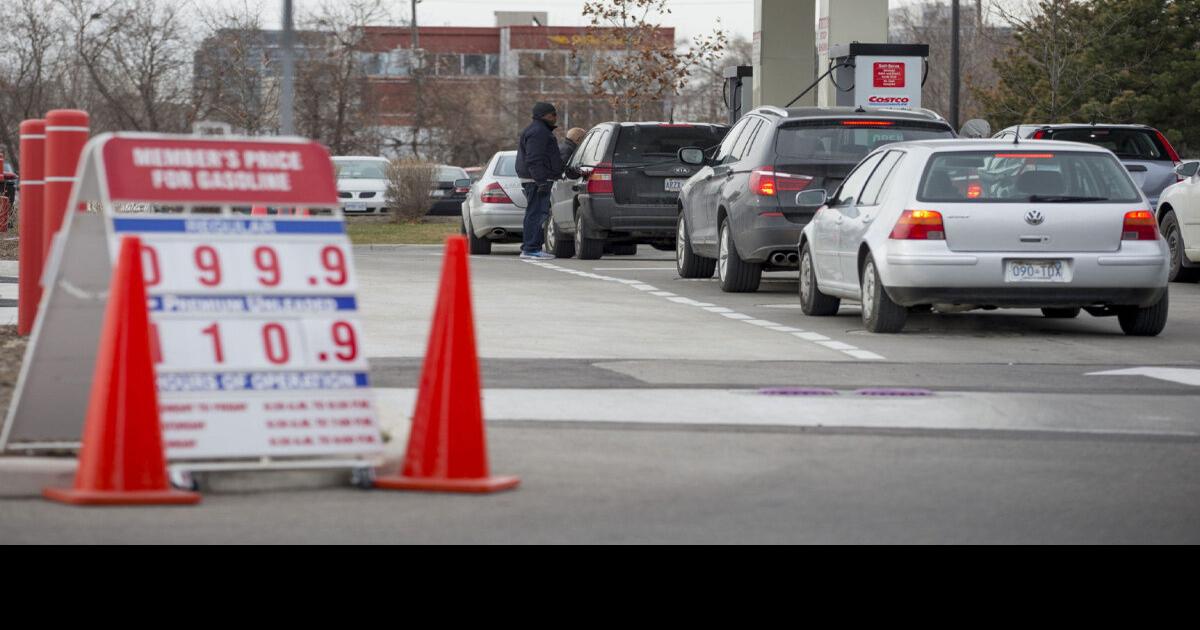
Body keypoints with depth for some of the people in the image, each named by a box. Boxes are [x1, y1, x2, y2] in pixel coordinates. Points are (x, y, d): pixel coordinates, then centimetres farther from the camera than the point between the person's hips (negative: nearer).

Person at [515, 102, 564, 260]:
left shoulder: (541, 131, 23)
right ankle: (531, 249, -14)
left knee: (538, 213, 13)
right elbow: (534, 160, -21)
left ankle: (529, 248, 16)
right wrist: (541, 181, -25)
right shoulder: (538, 132, -13)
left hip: (539, 180, 11)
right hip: (536, 180, -11)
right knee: (536, 213, -12)